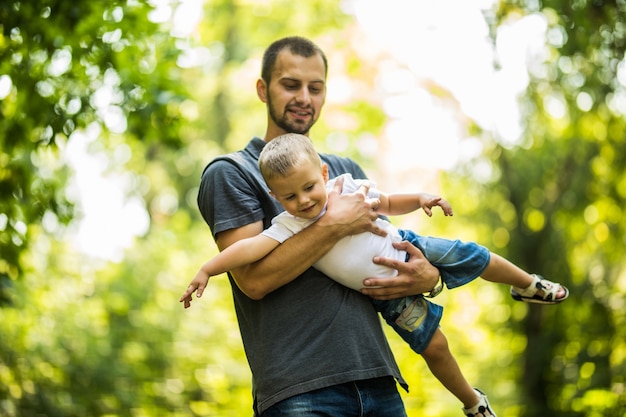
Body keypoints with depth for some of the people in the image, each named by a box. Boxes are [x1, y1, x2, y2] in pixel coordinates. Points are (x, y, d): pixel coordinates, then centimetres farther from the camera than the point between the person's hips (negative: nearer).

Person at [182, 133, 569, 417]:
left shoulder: (347, 186, -19)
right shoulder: (290, 226, -26)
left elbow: (387, 204, -3)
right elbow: (252, 247, -38)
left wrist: (420, 199, -19)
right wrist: (207, 270, -47)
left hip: (407, 249, 2)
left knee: (477, 258, 13)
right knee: (433, 345, 4)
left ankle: (529, 285, 46)